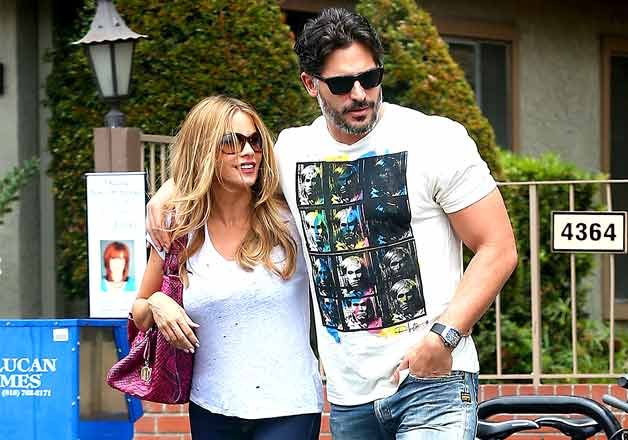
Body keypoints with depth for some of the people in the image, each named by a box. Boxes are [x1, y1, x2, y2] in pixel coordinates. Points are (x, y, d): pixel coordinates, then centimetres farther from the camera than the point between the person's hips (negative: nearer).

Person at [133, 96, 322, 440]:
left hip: (286, 408, -3)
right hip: (212, 410, 3)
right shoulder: (179, 231, 2)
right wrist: (155, 305, -7)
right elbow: (139, 317, 14)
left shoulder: (289, 222, -4)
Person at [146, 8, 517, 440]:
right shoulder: (293, 150, 8)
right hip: (349, 397, 5)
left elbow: (498, 250, -6)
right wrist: (168, 193, 8)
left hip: (431, 381, -5)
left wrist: (444, 335, -17)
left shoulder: (437, 140, -5)